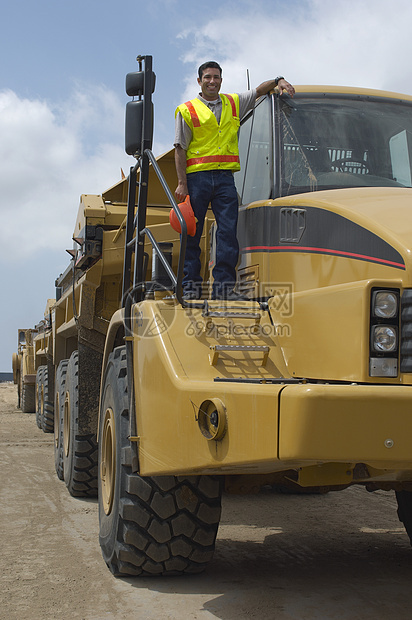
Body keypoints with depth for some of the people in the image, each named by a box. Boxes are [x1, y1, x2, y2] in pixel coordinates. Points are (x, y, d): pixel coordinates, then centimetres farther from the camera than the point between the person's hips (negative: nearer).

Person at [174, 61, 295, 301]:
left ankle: (224, 286, -5)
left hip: (225, 177, 3)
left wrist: (279, 81, -2)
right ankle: (191, 287, 6)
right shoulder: (187, 110, 6)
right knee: (191, 234, -1)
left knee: (228, 231, -7)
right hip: (197, 177, -2)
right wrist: (182, 183, -6)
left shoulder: (234, 103, 16)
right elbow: (180, 149, 2)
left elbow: (260, 90, 20)